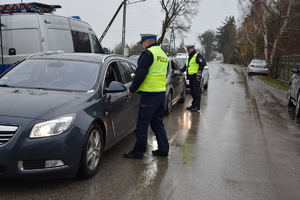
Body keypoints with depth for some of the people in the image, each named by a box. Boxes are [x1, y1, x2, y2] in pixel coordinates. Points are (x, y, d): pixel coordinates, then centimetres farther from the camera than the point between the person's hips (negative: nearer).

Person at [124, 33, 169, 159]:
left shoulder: (148, 53, -11)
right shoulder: (163, 54, 17)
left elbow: (140, 73, -17)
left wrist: (132, 89, -6)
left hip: (150, 93, -9)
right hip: (161, 92, 9)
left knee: (142, 123, -1)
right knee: (157, 122, 17)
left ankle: (138, 151, 6)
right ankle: (163, 149, 20)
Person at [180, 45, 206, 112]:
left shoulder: (198, 56, -4)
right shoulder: (189, 58, 24)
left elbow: (202, 65, -12)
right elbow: (185, 67, 28)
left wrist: (199, 74, -17)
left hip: (196, 77, -9)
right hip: (190, 77, 9)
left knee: (196, 91, -10)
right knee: (192, 92, 10)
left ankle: (197, 107, -8)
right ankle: (193, 105, 17)